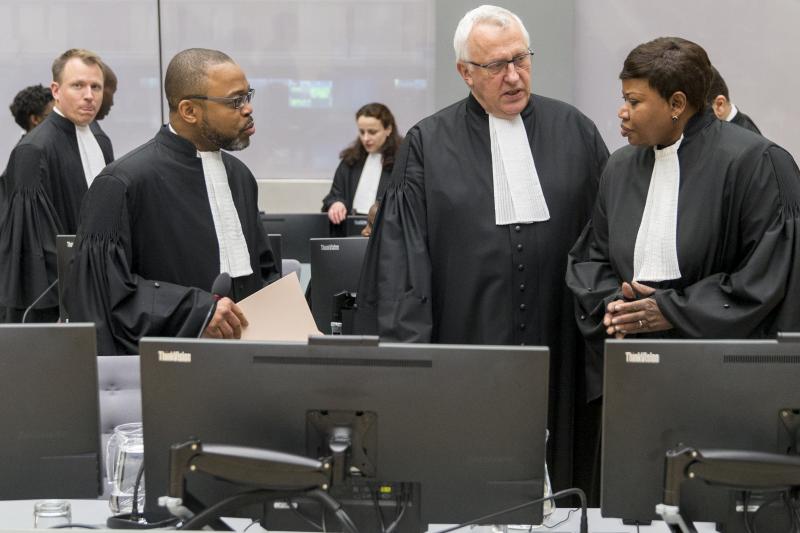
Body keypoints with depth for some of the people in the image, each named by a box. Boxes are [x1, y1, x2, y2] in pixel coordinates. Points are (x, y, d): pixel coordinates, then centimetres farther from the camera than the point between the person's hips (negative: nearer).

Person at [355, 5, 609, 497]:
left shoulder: (575, 132, 7)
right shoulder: (428, 144, 2)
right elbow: (401, 252, -2)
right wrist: (407, 345, -10)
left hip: (559, 343, 2)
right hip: (466, 341, -1)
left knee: (554, 481, 7)